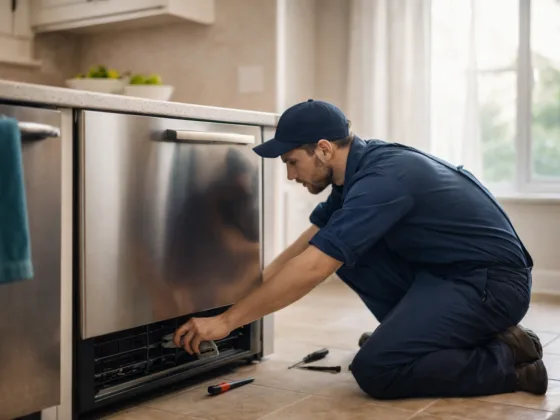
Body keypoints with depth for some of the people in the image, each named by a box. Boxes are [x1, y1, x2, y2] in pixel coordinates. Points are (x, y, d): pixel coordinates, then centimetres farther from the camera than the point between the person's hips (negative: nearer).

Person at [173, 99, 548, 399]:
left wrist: (226, 321, -23)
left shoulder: (382, 178, -25)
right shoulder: (359, 168, 4)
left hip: (492, 280, -9)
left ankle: (507, 358, -5)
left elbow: (310, 270, -30)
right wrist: (243, 298, 8)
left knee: (375, 370, -20)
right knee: (341, 250, 2)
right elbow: (307, 246, 12)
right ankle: (419, 330, 10)